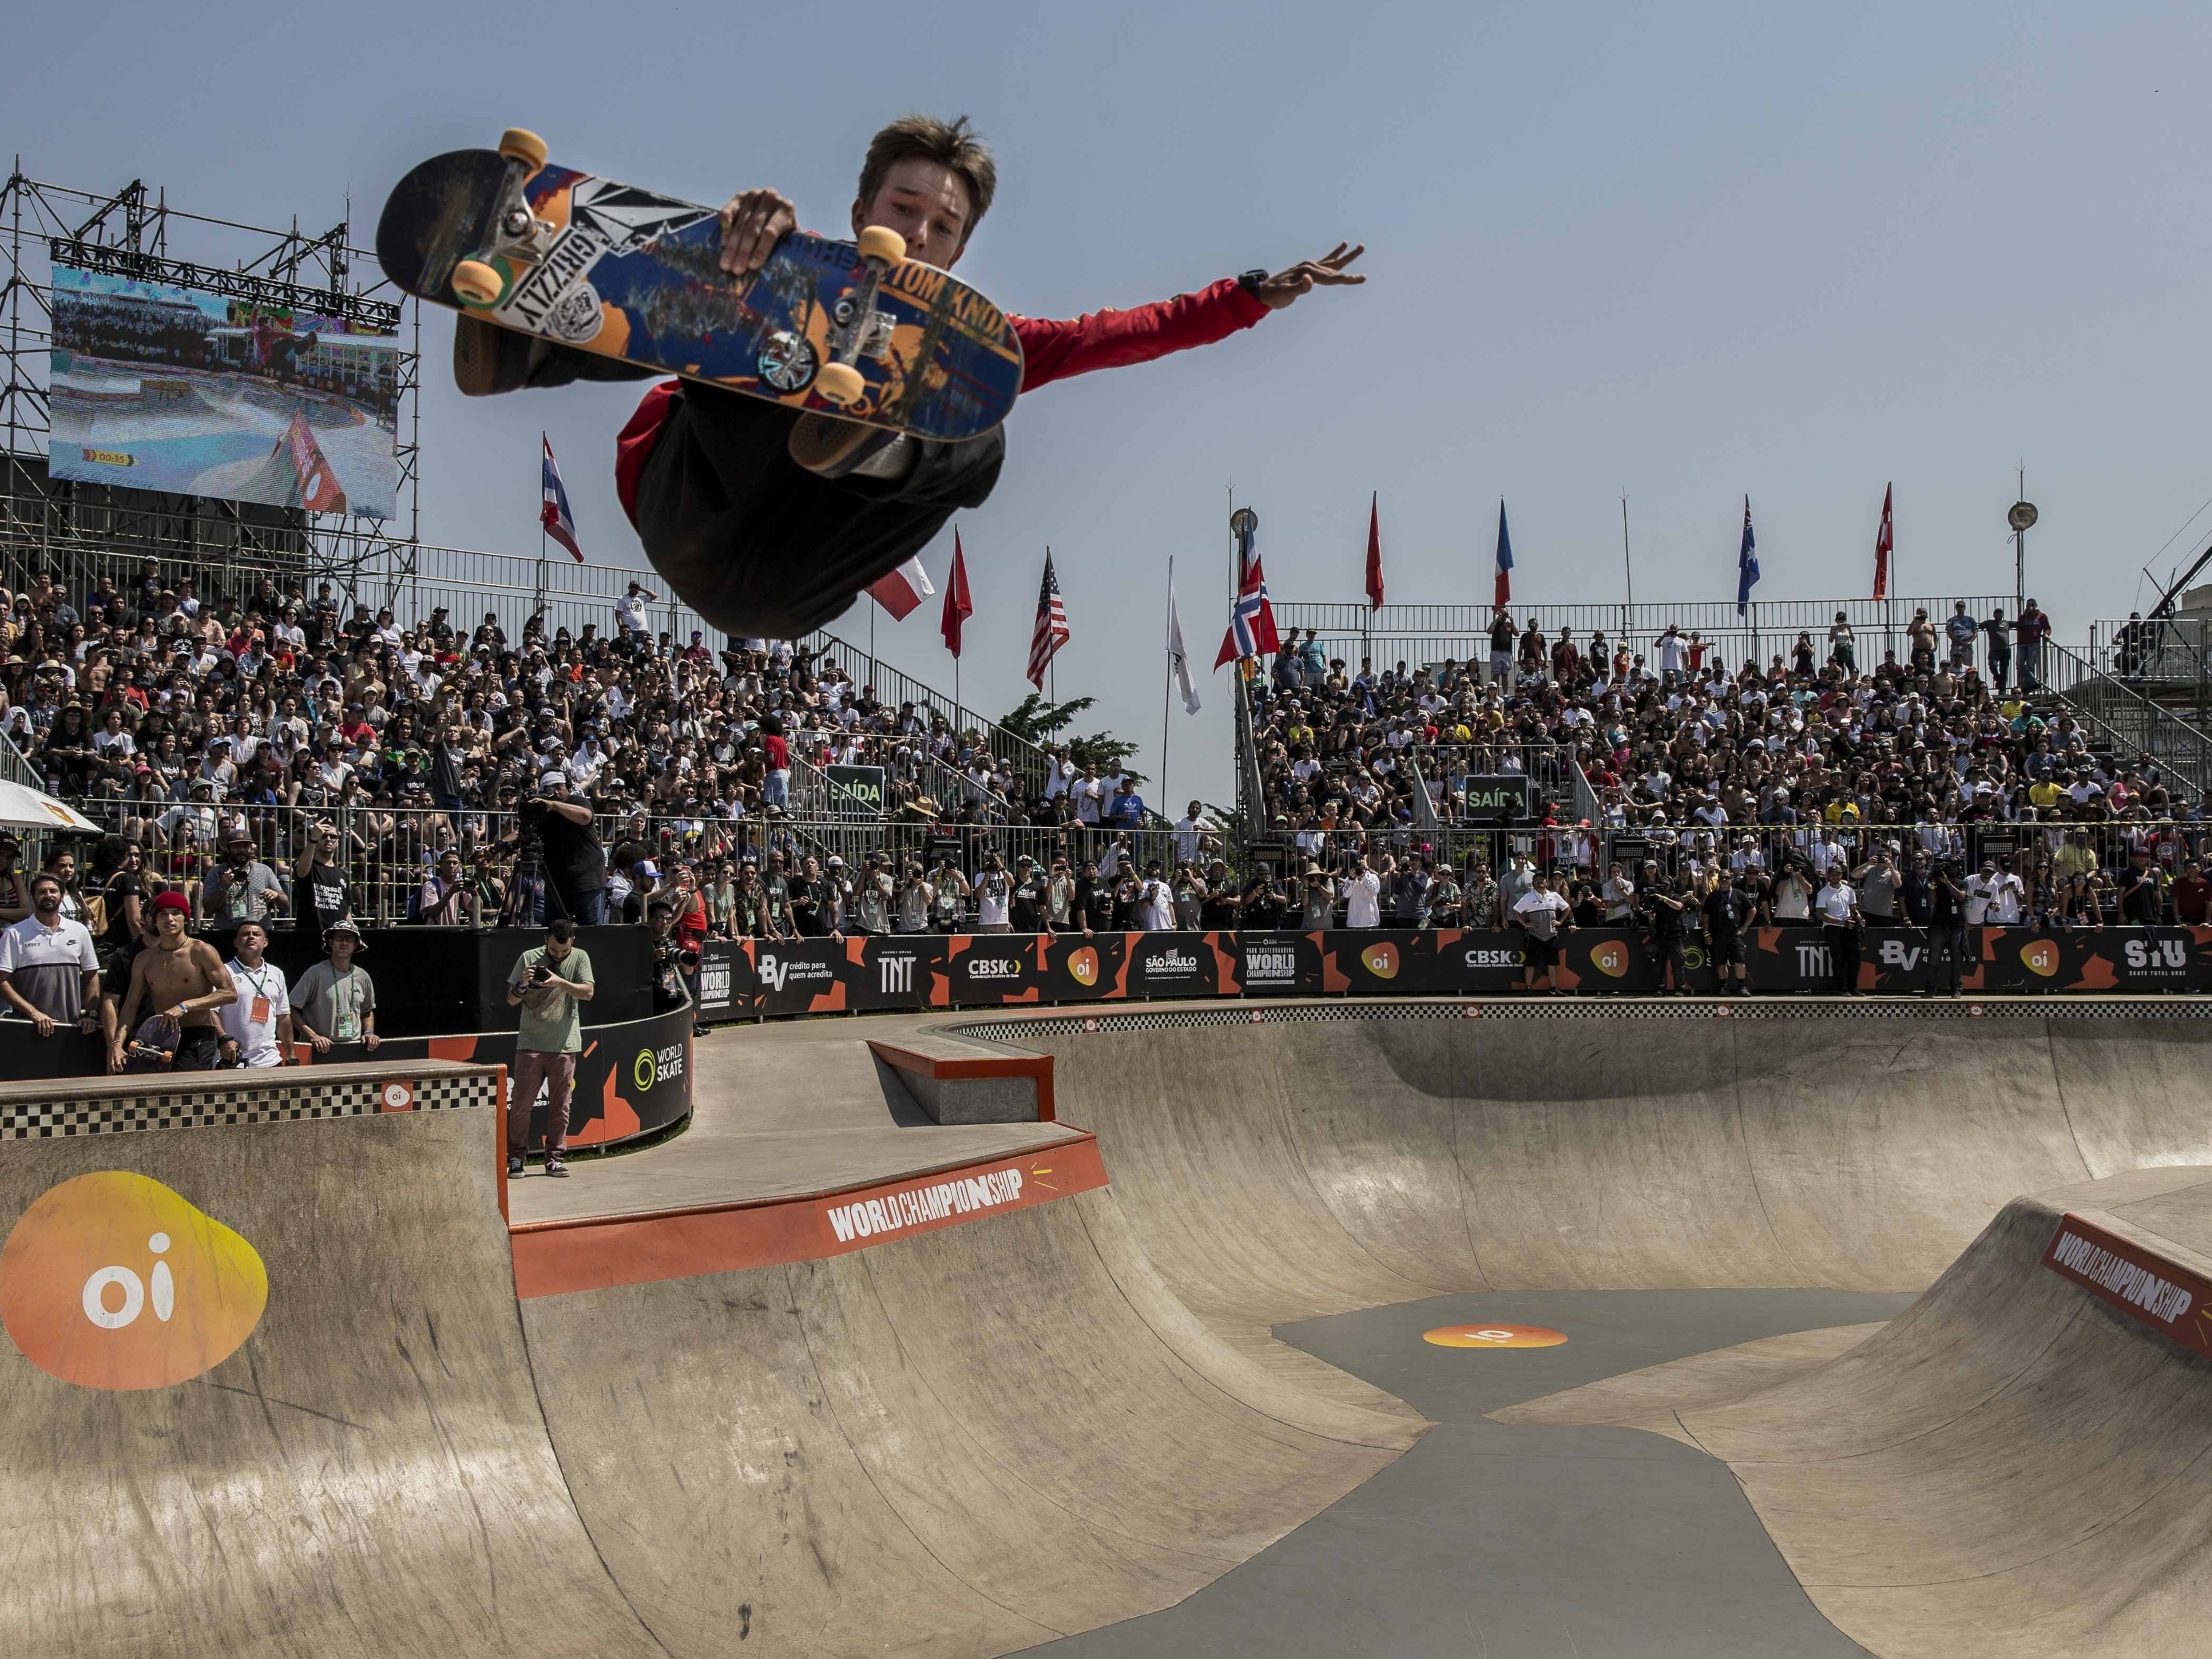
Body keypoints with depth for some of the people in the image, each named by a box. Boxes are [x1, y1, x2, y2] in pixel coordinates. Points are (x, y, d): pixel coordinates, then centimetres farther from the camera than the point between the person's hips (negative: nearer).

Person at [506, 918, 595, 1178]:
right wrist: (522, 984, -17)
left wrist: (561, 983, -22)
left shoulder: (579, 958, 4)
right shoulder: (529, 958, 2)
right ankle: (516, 1157, 10)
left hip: (564, 1045, 1)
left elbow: (588, 992, -8)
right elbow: (511, 1000, 4)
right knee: (521, 1103, -1)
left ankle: (555, 1159, 13)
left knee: (559, 1106, 5)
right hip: (530, 1043, 0)